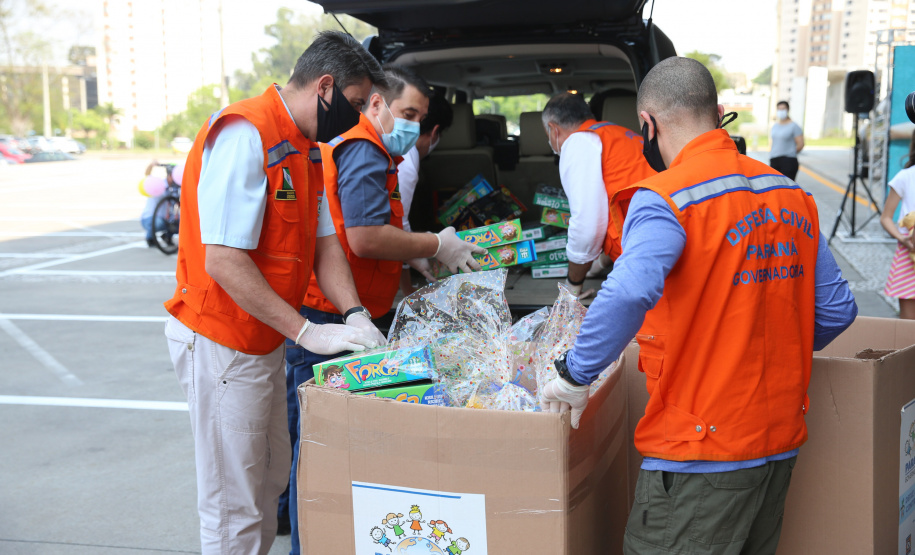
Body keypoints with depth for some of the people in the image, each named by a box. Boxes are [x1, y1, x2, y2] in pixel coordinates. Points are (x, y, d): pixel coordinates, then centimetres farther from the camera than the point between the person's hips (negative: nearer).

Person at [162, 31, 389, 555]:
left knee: (271, 480, 18)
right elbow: (224, 262, -26)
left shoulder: (306, 149, 10)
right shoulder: (244, 135, -21)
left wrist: (355, 316, -5)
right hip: (222, 346, -10)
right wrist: (308, 332, -24)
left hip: (265, 341, 10)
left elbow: (323, 240, 11)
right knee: (234, 507, 0)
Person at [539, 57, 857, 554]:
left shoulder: (663, 199, -16)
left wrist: (575, 375, -21)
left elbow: (629, 294, -35)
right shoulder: (793, 196, 7)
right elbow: (837, 310, 11)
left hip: (700, 457, -7)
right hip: (782, 444, 8)